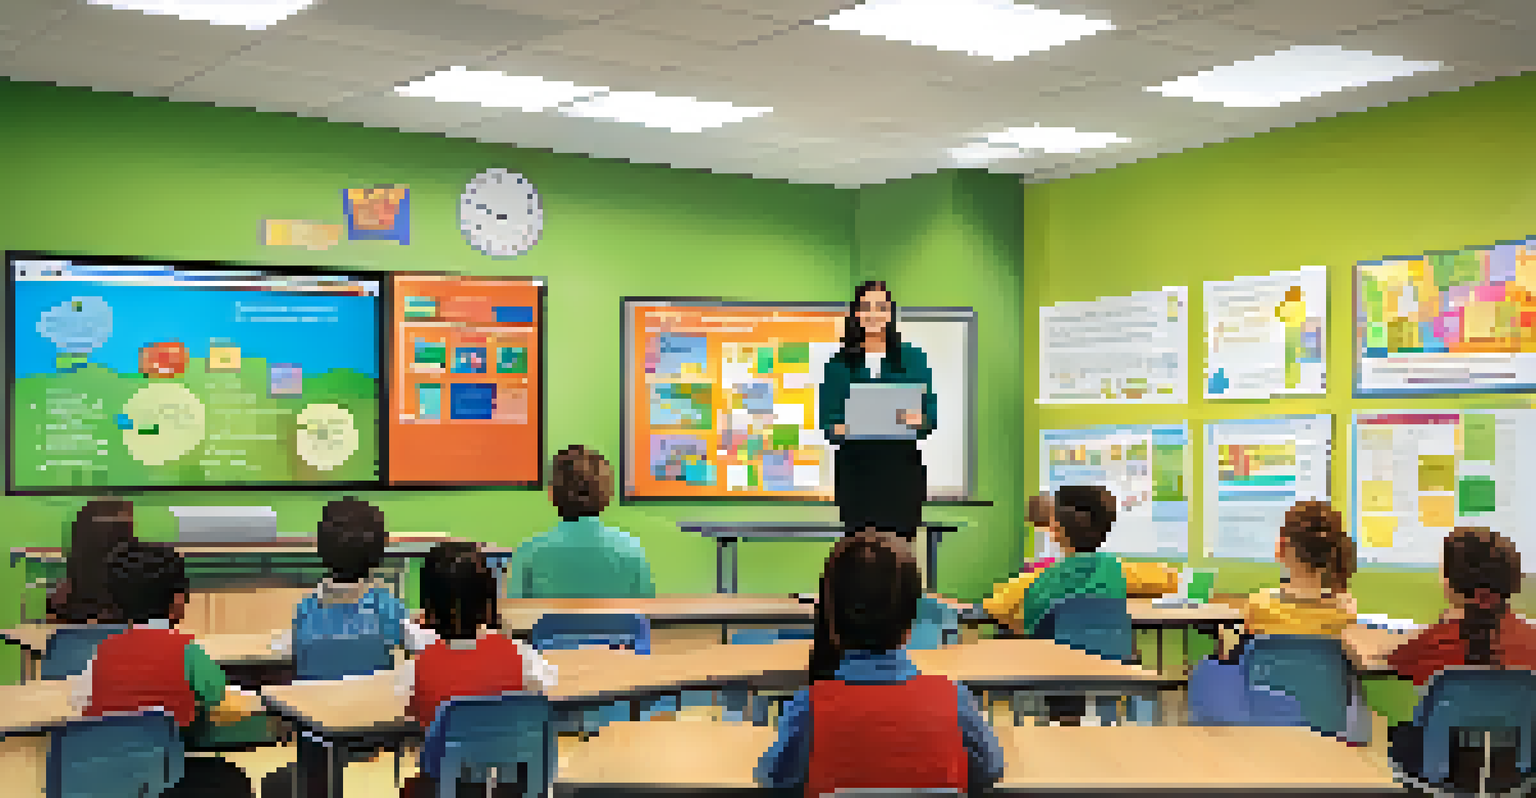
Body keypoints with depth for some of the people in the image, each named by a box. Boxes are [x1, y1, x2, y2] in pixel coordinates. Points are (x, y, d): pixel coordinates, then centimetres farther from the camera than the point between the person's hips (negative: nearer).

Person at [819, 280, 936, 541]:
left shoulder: (913, 359, 7)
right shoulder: (839, 364, 7)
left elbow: (932, 411, 5)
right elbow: (828, 417, 5)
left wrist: (920, 419, -16)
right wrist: (838, 428, -16)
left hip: (901, 469, 0)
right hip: (856, 468, 0)